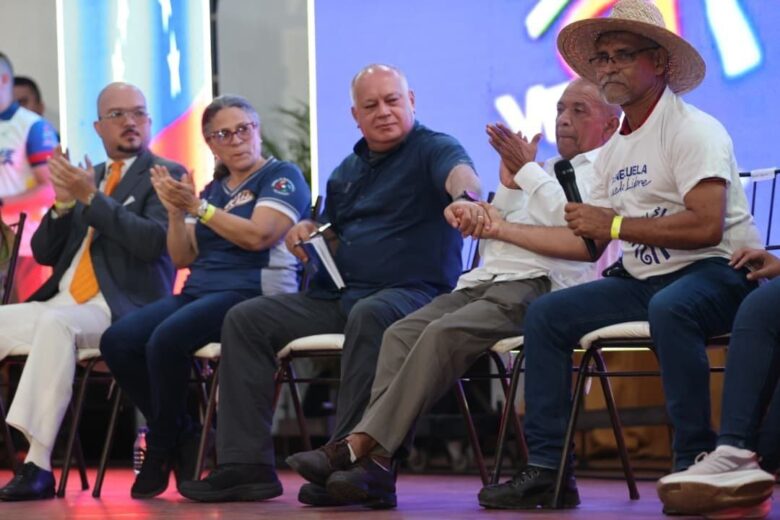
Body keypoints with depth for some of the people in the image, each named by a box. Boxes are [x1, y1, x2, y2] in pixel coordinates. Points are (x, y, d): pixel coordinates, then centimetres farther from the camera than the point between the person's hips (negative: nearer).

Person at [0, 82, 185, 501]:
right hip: (62, 303, 7)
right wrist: (64, 203, 2)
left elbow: (153, 241, -13)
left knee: (56, 323, -36)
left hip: (119, 308, -7)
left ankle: (38, 465, -40)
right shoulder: (88, 177, 22)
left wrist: (91, 197, -14)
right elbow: (44, 253, 20)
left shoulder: (166, 175, 5)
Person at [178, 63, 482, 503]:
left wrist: (464, 197, -54)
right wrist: (305, 233, 8)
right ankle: (246, 463, -12)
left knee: (368, 316, -41)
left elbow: (459, 171, -29)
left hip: (410, 292, -8)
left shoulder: (432, 150, -4)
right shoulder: (348, 170, 21)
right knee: (245, 318, -4)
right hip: (337, 296, 8)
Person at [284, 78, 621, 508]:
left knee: (444, 334, -30)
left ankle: (363, 446, -33)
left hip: (536, 285, -8)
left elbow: (572, 224, -11)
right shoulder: (545, 170, 32)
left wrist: (527, 170, -1)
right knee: (402, 333, -17)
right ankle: (379, 465, -29)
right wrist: (509, 182, 13)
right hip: (485, 280, 8)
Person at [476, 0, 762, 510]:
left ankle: (696, 463, -31)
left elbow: (705, 226, -22)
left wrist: (614, 223, -15)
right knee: (546, 315, -2)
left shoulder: (692, 129, -10)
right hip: (643, 279, 9)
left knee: (670, 308, -40)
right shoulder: (614, 150, 16)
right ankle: (546, 469, -4)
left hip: (717, 272, -9)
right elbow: (588, 244, 18)